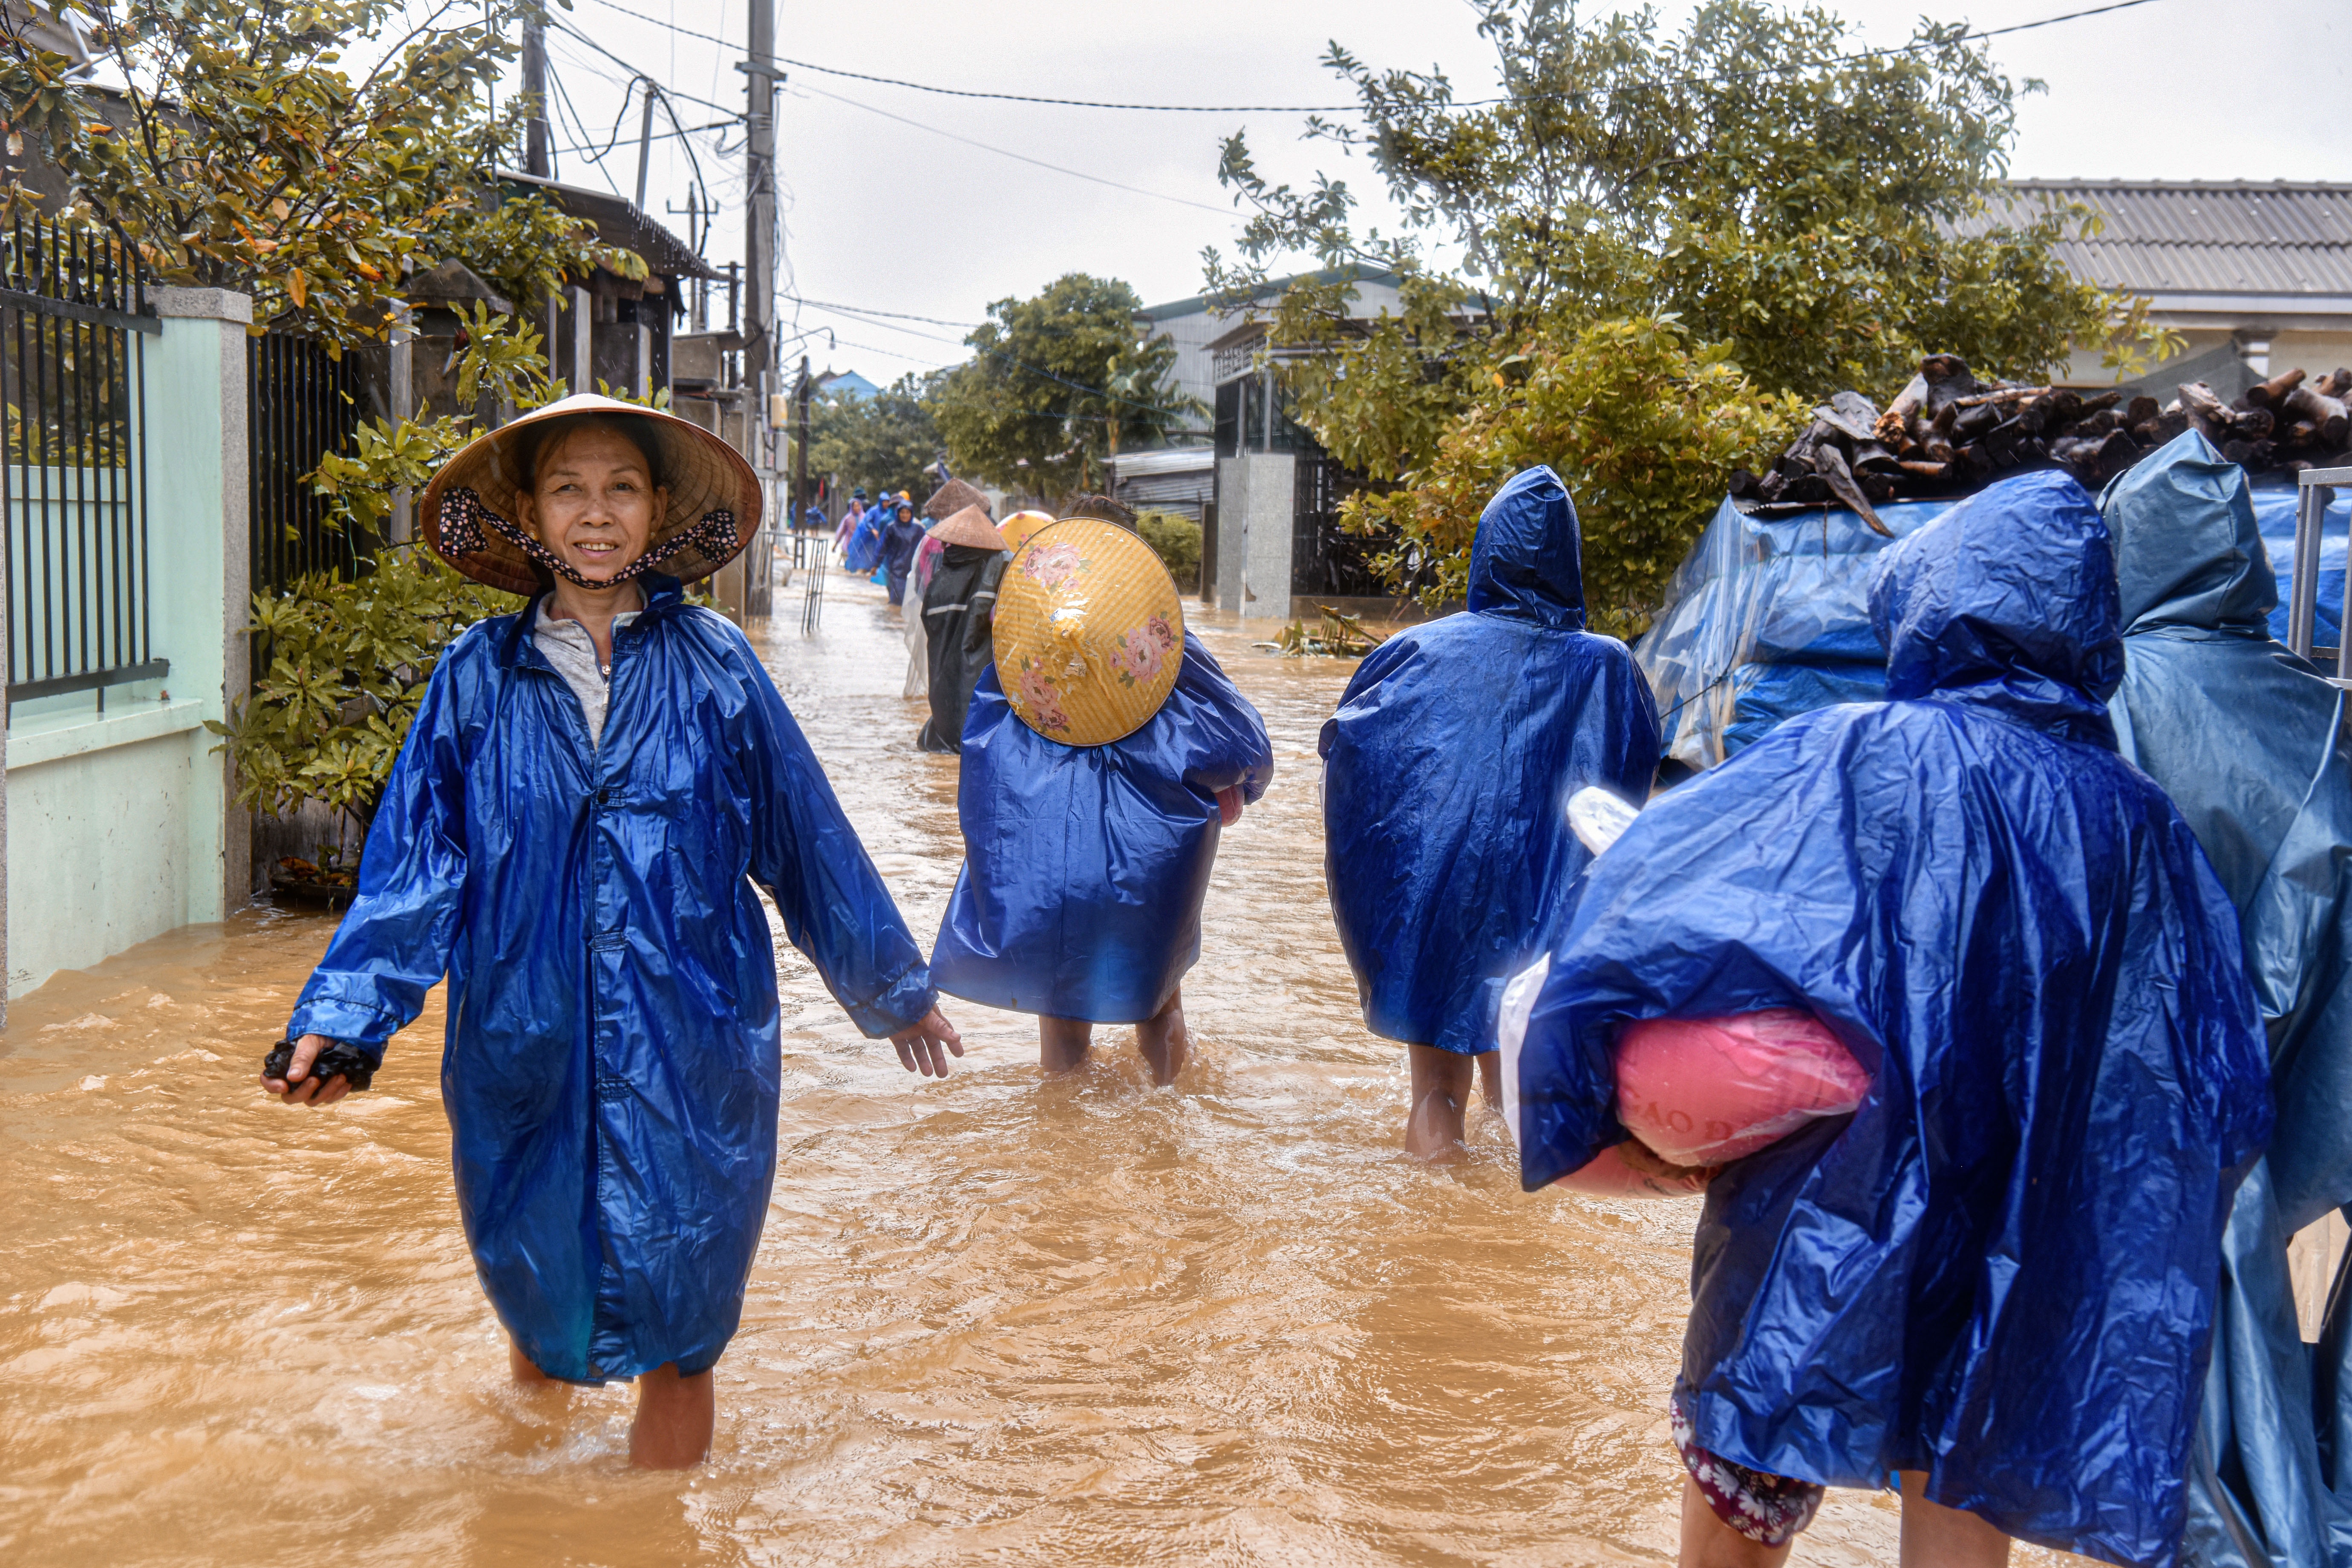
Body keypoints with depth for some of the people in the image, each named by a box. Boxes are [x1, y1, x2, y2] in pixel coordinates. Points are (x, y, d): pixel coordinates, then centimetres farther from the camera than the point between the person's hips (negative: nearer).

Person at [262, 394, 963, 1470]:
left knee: (673, 1328, 5)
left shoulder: (713, 663, 0)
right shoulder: (478, 677, 2)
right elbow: (416, 863, 0)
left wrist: (892, 989, 12)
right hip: (525, 1048, 1)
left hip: (688, 1047, -1)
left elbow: (805, 838, 5)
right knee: (537, 1298, 16)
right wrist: (339, 1018, -12)